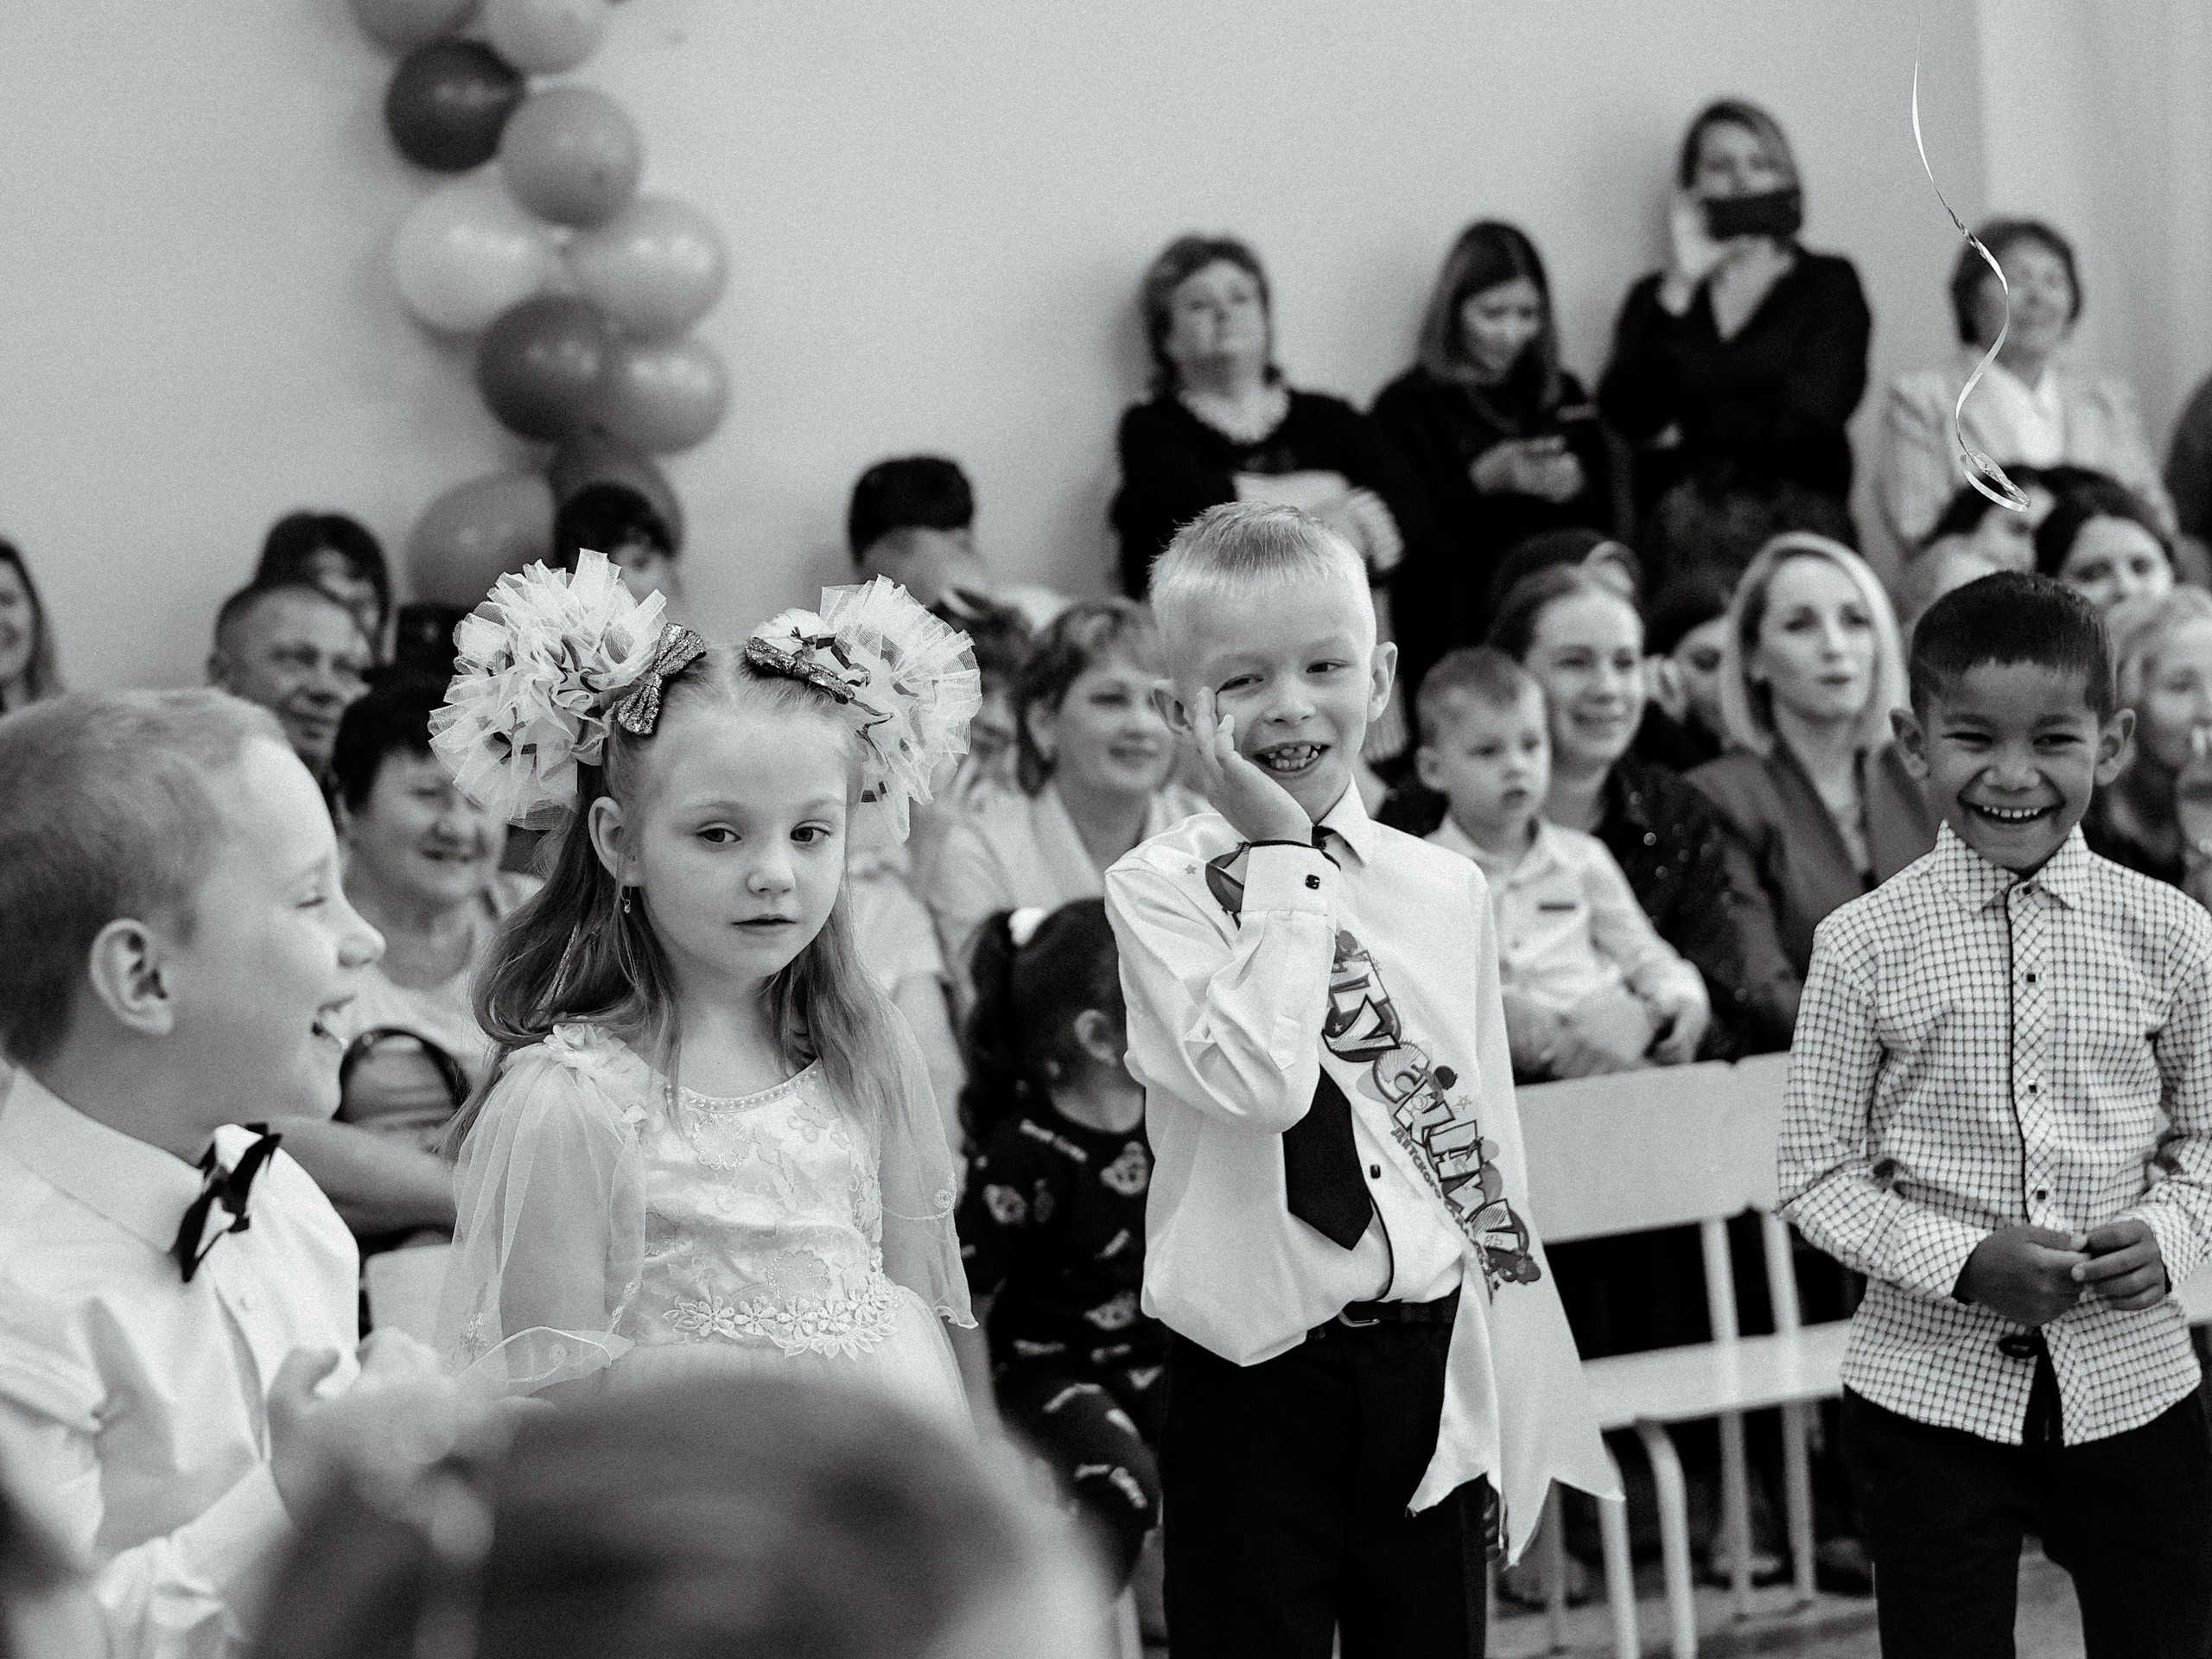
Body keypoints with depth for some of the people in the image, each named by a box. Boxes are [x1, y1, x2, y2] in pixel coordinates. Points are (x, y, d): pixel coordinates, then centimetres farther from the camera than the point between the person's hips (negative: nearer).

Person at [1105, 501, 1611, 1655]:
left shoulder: (1445, 890, 7)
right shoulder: (1157, 890, -5)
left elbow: (1486, 1146, 11)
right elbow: (1258, 1079, -22)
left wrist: (1518, 1408, 9)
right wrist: (1286, 862, -14)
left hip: (1428, 1361, 4)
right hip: (1258, 1373, -4)